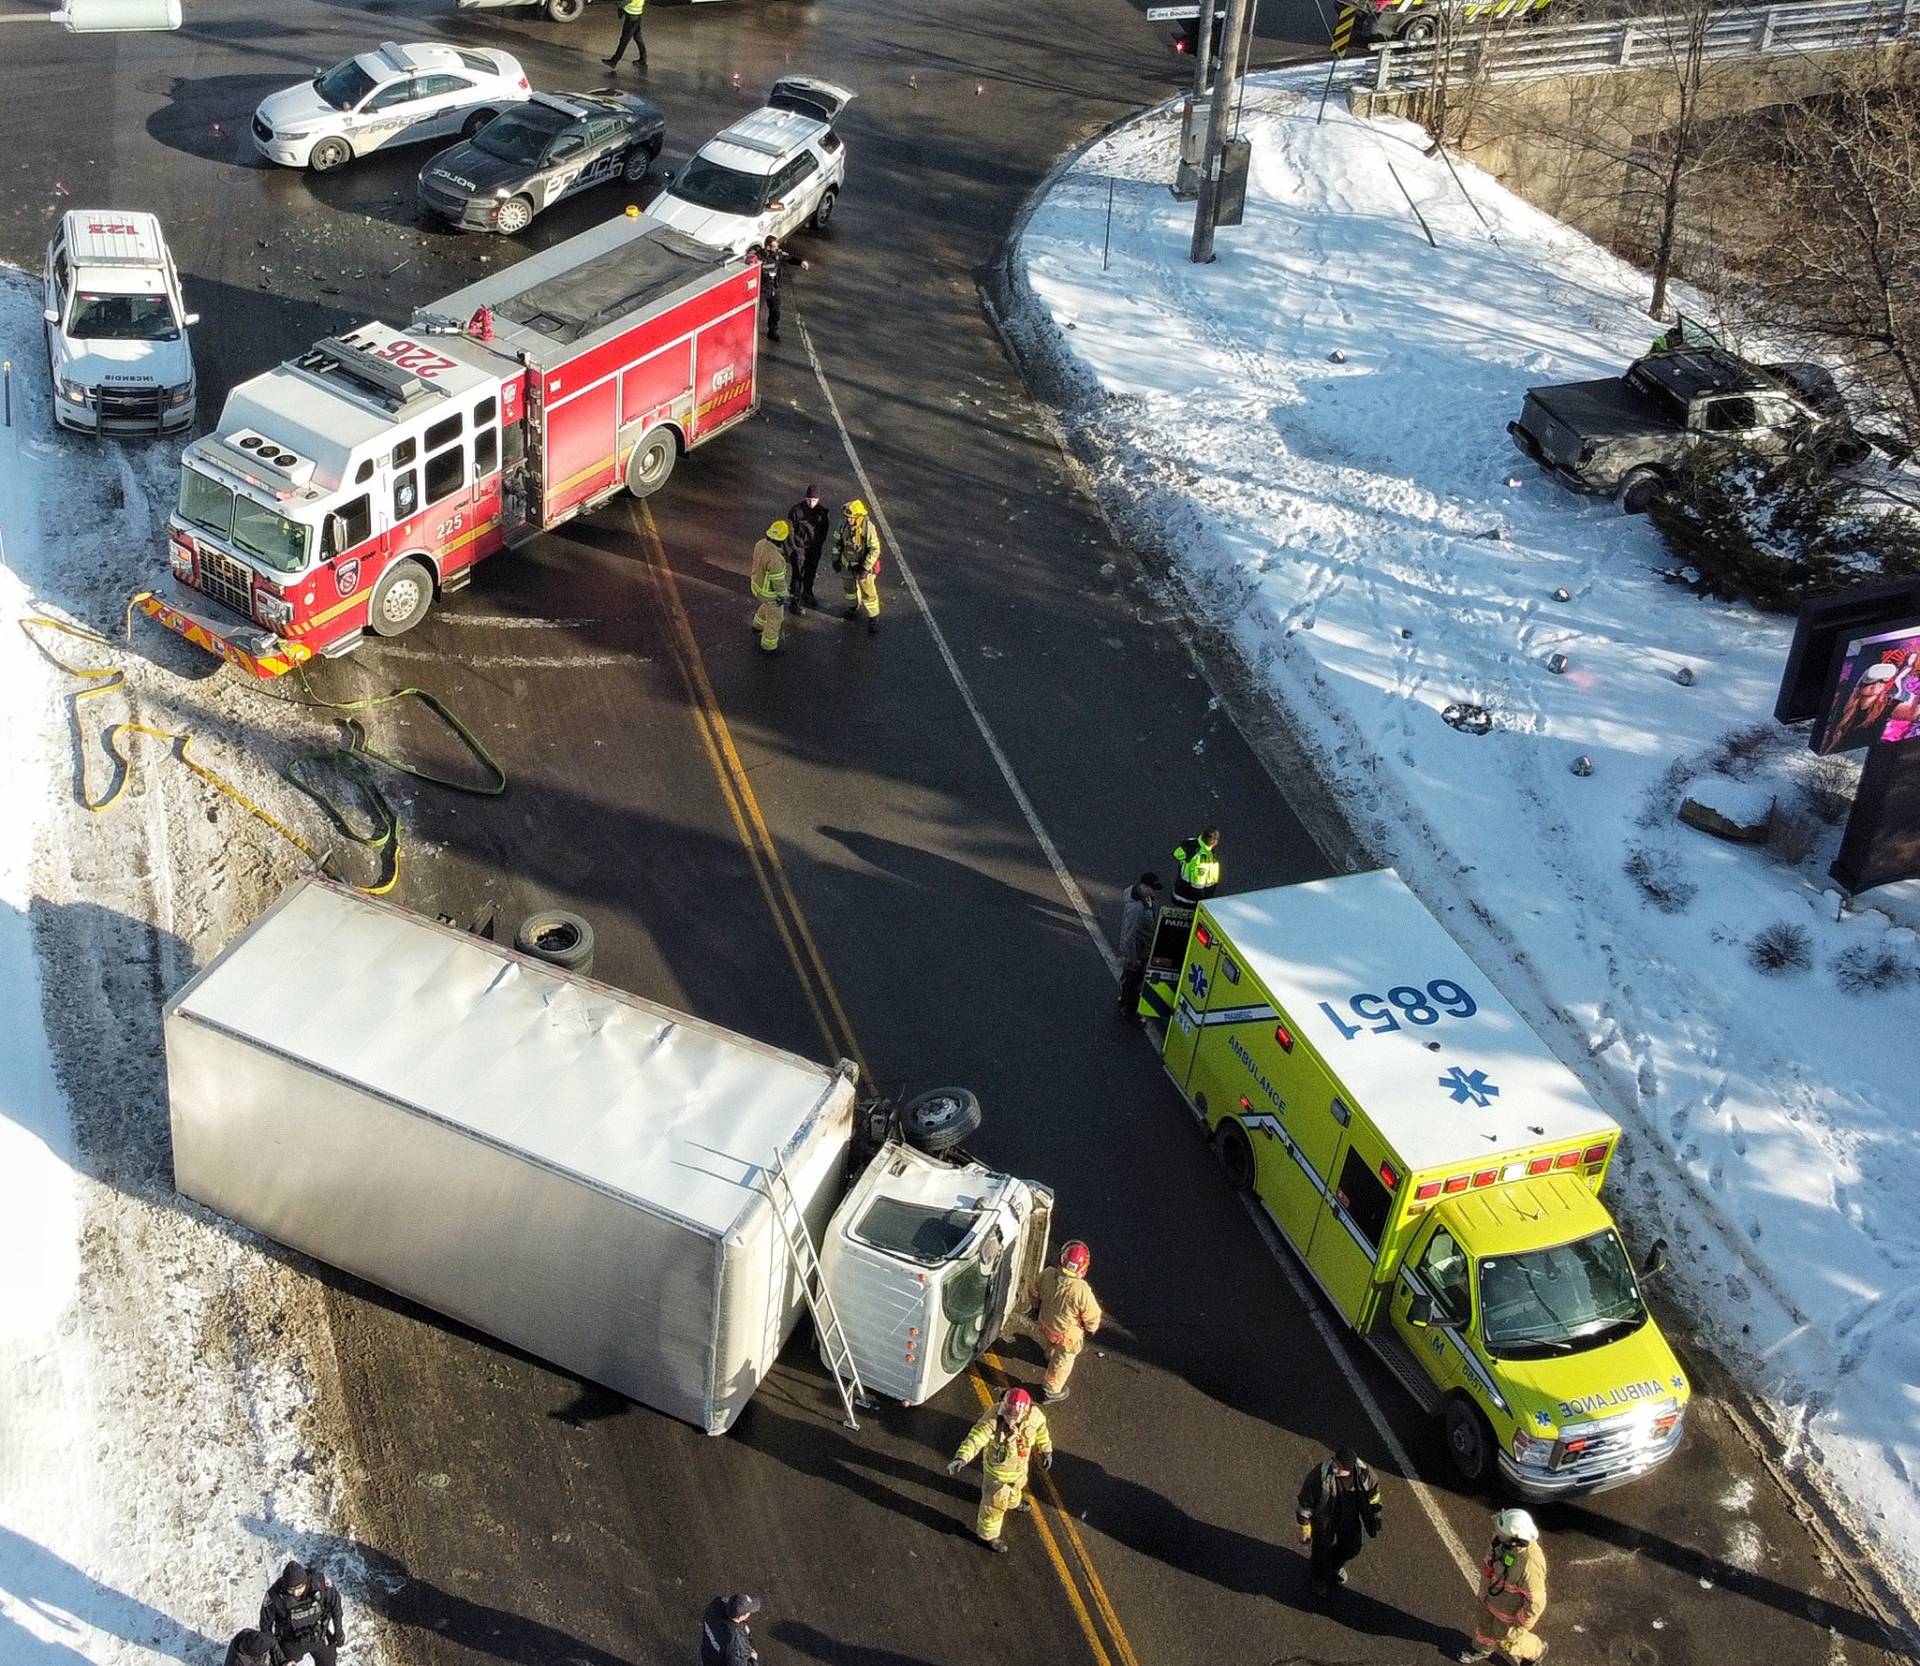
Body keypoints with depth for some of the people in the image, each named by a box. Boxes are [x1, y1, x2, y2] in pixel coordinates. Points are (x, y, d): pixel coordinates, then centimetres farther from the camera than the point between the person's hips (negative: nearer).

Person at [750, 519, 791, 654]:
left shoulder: (761, 544, -15)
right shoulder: (775, 558, -40)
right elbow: (778, 581, -28)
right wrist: (782, 597, -13)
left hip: (758, 583, 8)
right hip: (770, 591, -8)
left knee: (769, 604, 37)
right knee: (775, 617, 16)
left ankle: (758, 625, 61)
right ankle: (768, 646, 34)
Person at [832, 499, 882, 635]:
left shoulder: (868, 528, -30)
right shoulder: (844, 523, -16)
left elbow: (875, 549, -22)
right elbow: (837, 540, 2)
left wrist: (865, 568, -22)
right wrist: (836, 558, 2)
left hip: (863, 565, -5)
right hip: (847, 563, 5)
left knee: (868, 592, 7)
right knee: (850, 587, 25)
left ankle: (873, 618, 25)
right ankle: (853, 606, 52)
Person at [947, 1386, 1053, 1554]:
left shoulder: (1033, 1414, -27)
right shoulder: (992, 1420, -42)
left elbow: (1040, 1428, -5)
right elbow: (974, 1438, -53)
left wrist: (1046, 1451, 5)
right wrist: (961, 1458, -70)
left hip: (1020, 1464, 5)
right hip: (997, 1470, -5)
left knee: (1016, 1485, 36)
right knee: (995, 1503, 18)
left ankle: (1013, 1502, 71)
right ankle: (988, 1535, 46)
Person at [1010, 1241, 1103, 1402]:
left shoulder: (1048, 1274, -27)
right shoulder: (1081, 1290, -40)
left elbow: (1033, 1293, -5)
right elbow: (1092, 1316, -23)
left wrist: (1036, 1308, 16)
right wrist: (1091, 1329, 0)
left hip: (1045, 1324, 4)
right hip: (1067, 1335, -3)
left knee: (1052, 1345, 38)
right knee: (1062, 1362, 25)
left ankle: (1051, 1357, 69)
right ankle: (1052, 1391, 47)